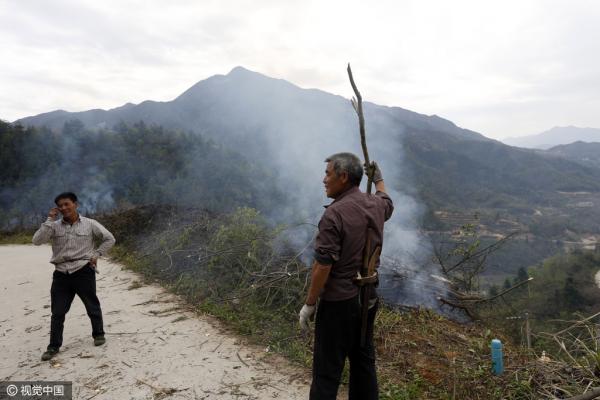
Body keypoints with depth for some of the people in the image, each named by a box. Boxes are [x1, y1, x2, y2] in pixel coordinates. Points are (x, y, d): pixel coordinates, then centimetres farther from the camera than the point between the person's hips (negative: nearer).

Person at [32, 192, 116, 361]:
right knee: (57, 312, 5)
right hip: (61, 273, 2)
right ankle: (54, 346, 17)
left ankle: (98, 334, 31)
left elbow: (109, 239, 7)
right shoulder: (54, 226, 3)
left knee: (92, 306, 11)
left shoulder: (89, 224, -1)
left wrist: (96, 254, -2)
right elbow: (37, 240, -11)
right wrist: (49, 220, -12)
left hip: (84, 271, -1)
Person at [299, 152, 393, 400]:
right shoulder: (375, 205, 0)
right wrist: (378, 179, 42)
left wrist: (309, 304, -11)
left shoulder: (334, 214, -23)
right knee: (364, 359, 21)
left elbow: (323, 267, -22)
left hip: (338, 302, -7)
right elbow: (387, 203, 27)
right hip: (368, 297, 8)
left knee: (327, 369, 4)